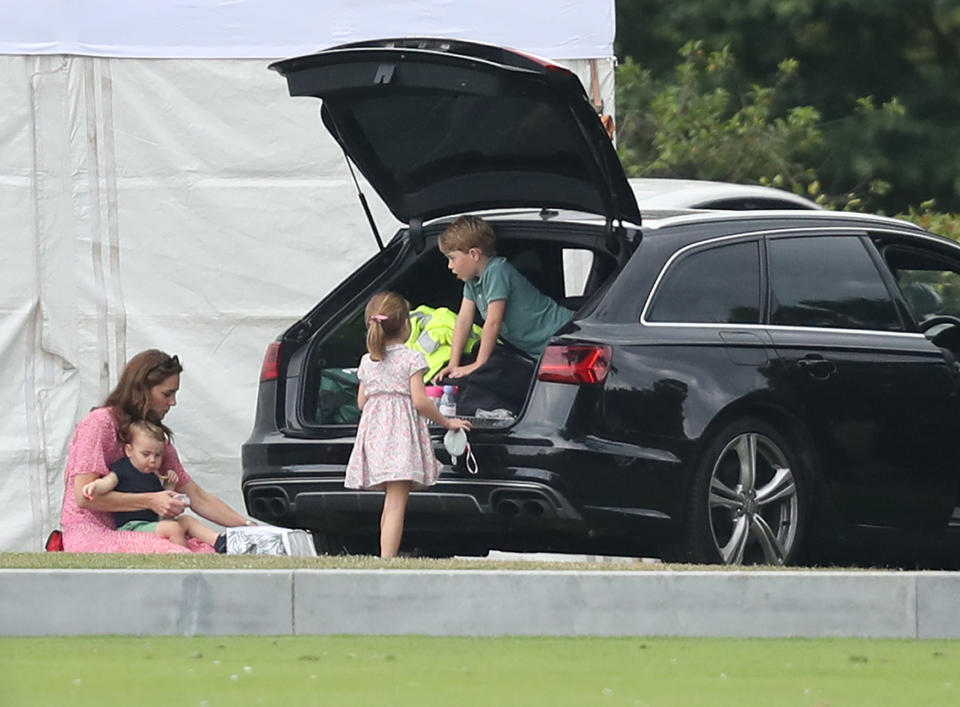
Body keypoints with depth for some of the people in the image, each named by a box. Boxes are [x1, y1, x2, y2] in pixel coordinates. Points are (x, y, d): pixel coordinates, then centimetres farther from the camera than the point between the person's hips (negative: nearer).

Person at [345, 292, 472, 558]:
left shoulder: (367, 362, 11)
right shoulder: (412, 359, -6)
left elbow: (362, 402, 15)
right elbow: (420, 401, -11)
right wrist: (446, 422, 1)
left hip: (373, 431, 6)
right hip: (402, 433, -6)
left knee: (391, 504, 17)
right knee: (396, 504, -11)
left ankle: (387, 557, 17)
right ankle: (387, 561, -20)